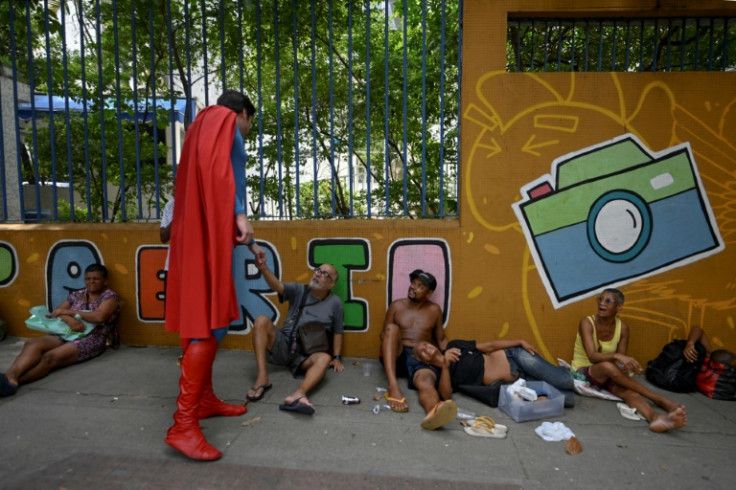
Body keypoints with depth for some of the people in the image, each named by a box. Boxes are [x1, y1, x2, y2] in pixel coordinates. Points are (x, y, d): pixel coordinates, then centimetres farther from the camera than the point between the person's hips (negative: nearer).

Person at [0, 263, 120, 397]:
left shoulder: (110, 296, 2)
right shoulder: (76, 295, 20)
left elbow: (100, 317, -16)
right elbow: (56, 313, 13)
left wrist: (68, 311, -6)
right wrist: (69, 319, -12)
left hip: (92, 339, -5)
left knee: (51, 357, -31)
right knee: (33, 343, -26)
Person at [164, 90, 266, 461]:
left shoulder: (212, 128, 29)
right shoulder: (222, 119, 3)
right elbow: (215, 166, -18)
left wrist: (250, 243, 32)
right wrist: (240, 215, -23)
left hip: (208, 233, 10)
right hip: (209, 234, -10)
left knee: (205, 318, 12)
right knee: (211, 322, -12)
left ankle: (204, 399, 22)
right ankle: (183, 424, -9)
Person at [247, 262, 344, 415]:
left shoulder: (335, 302, 4)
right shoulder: (298, 290, 4)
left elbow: (337, 332, 11)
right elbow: (277, 286, -15)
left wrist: (337, 357, 2)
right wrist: (263, 269, -34)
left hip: (306, 354, -1)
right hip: (283, 345, 1)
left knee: (325, 358, -33)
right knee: (262, 320, -22)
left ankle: (298, 394, -61)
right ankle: (262, 378, -29)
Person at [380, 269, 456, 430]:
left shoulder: (435, 310, 12)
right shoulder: (396, 306, 10)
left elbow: (441, 339, 16)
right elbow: (384, 334, 13)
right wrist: (388, 336, -12)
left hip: (422, 358, -1)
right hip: (396, 356, 1)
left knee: (426, 381, -37)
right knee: (392, 328, -30)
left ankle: (434, 412, -75)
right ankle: (393, 387, -43)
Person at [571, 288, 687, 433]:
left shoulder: (622, 327, -4)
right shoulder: (587, 323, -17)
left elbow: (621, 359, -6)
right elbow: (592, 356, -28)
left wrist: (623, 366, -30)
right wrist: (616, 356, -45)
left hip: (607, 375, 4)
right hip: (584, 372, -4)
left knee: (627, 390, -31)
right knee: (607, 366, -36)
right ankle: (659, 400, -29)